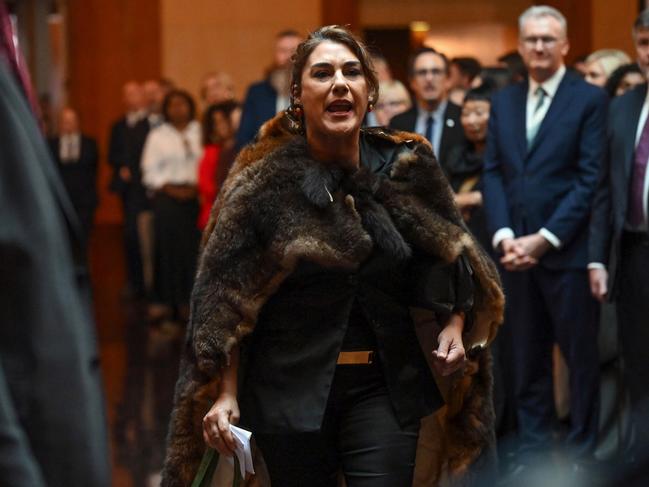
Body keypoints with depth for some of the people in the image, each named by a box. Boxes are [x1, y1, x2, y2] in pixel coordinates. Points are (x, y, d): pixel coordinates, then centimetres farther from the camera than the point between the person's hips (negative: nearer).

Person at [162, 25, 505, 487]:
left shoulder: (408, 168, 2)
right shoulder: (263, 183, -6)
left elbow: (450, 253, 16)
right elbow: (224, 297, -6)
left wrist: (455, 324, 1)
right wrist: (224, 394, -11)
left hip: (384, 387, 2)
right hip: (291, 391, -1)